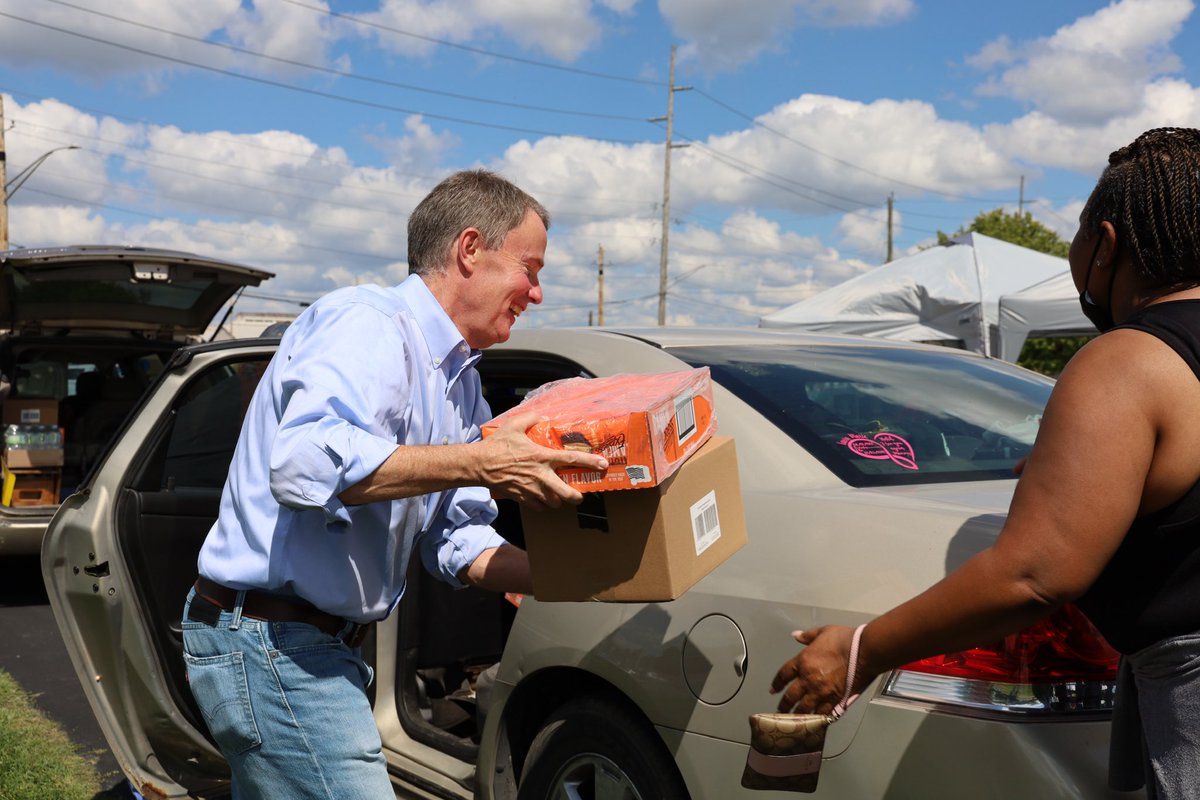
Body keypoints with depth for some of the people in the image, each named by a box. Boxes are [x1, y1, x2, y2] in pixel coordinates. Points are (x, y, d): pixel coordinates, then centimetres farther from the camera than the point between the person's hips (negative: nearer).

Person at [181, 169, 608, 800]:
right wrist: (479, 464, -32)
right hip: (269, 643, -10)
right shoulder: (368, 324, -17)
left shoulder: (460, 381, 14)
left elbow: (454, 540, 11)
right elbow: (308, 463, -35)